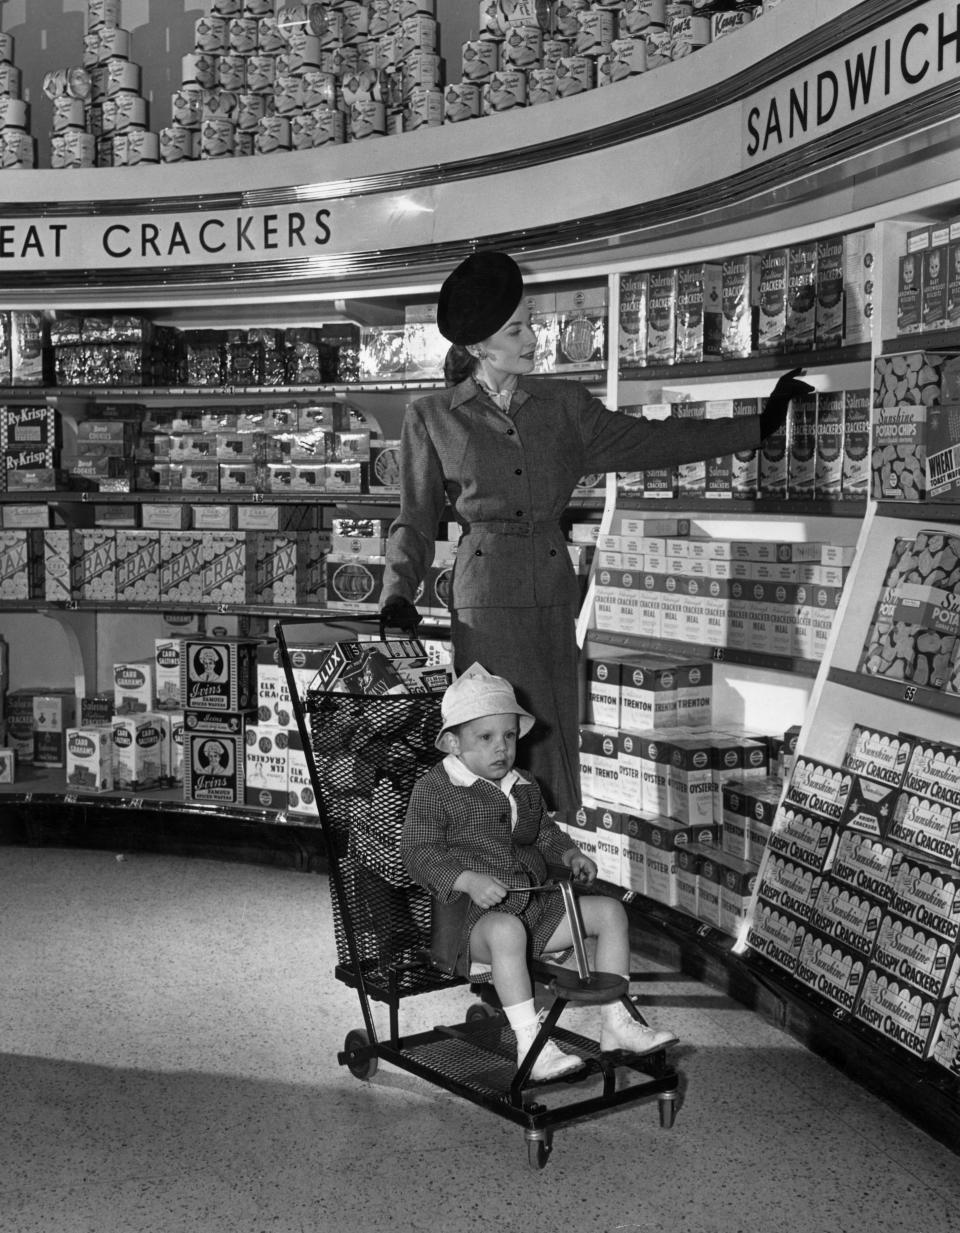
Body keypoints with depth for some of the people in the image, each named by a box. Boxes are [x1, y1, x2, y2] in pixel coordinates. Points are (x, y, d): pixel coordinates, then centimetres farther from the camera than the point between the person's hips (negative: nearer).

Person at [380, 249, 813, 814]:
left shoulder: (563, 404, 13)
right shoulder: (431, 418, 5)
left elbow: (646, 441, 16)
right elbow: (417, 520, 9)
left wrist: (761, 424, 15)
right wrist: (398, 596, -7)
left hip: (555, 598, 3)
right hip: (486, 603, -3)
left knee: (556, 743, 1)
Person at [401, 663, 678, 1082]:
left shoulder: (524, 787, 16)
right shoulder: (433, 790, -6)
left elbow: (545, 832, 31)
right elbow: (419, 854, -13)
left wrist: (570, 854, 9)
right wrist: (468, 880, -27)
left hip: (534, 905, 7)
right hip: (471, 916, -7)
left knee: (610, 910, -1)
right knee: (506, 930, -41)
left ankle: (615, 1022, 3)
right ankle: (530, 1046, -38)